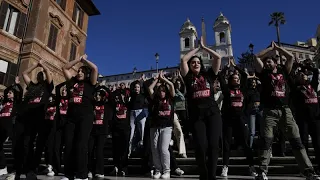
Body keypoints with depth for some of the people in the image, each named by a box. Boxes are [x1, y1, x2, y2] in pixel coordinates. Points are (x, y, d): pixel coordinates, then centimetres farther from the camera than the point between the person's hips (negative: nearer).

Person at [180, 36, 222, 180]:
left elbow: (218, 57, 11)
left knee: (213, 145, -7)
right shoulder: (188, 78, 12)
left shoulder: (208, 75, 14)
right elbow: (183, 60, 3)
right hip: (196, 115, -1)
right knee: (201, 146, -8)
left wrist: (204, 47, 19)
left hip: (212, 113, 1)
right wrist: (197, 48, 16)